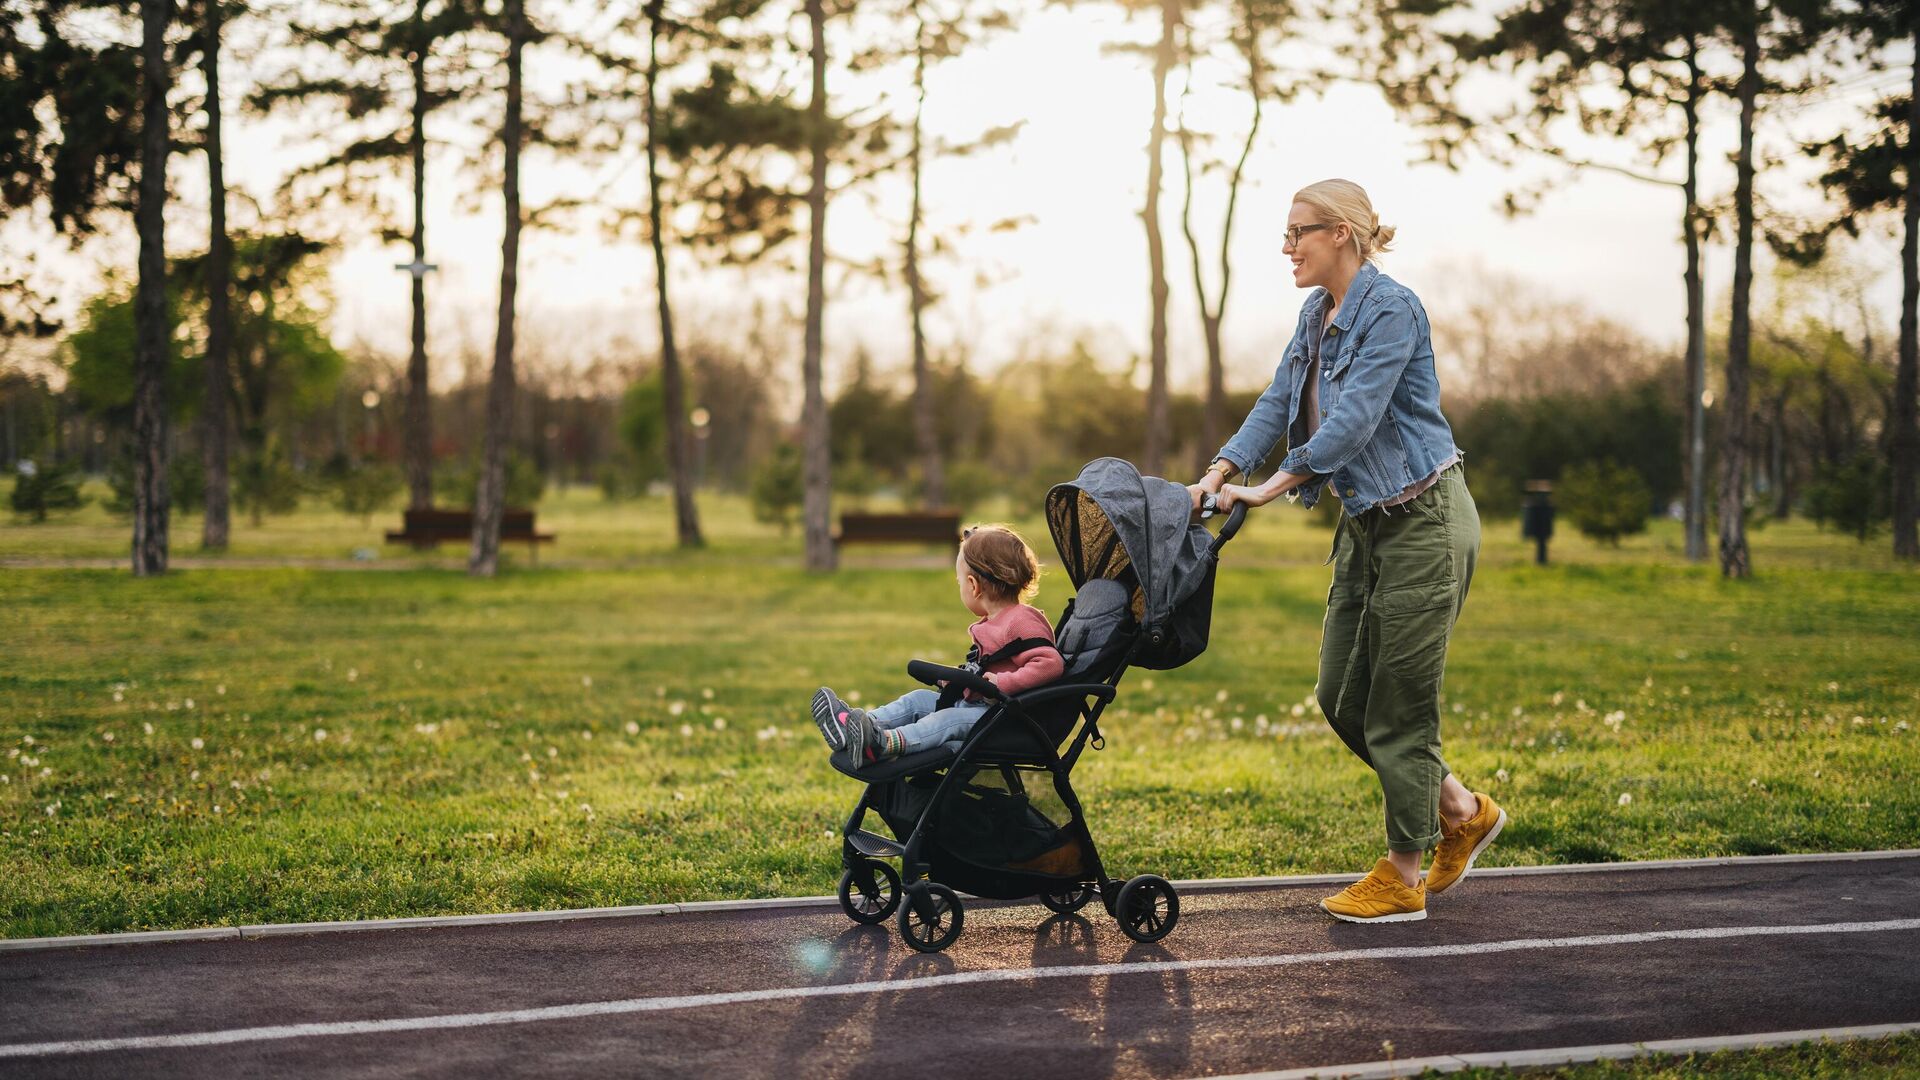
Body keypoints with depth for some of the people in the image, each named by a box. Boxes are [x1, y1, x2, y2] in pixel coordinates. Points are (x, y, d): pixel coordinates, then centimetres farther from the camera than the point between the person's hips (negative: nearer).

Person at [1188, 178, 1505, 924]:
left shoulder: (1391, 309, -17)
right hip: (1366, 525, 9)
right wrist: (1221, 471, -8)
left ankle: (1401, 878, 11)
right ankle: (1462, 813, 28)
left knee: (1397, 702, -2)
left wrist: (1274, 485, -29)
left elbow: (1355, 417, -25)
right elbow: (1279, 403, 6)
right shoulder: (1317, 316, 10)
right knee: (1341, 697, 11)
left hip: (1423, 522, -9)